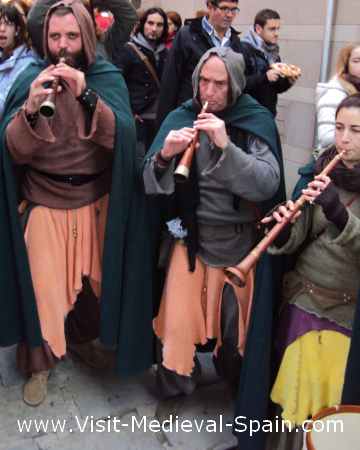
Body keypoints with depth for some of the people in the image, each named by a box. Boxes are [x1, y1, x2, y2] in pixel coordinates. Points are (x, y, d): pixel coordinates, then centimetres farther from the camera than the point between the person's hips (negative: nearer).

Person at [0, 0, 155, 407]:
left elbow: (119, 137, -17)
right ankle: (38, 364, 27)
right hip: (45, 203, -1)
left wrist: (86, 94, -30)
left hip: (96, 201, 2)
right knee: (43, 288, 4)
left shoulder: (108, 77, -3)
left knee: (101, 279, 15)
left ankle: (82, 336, 44)